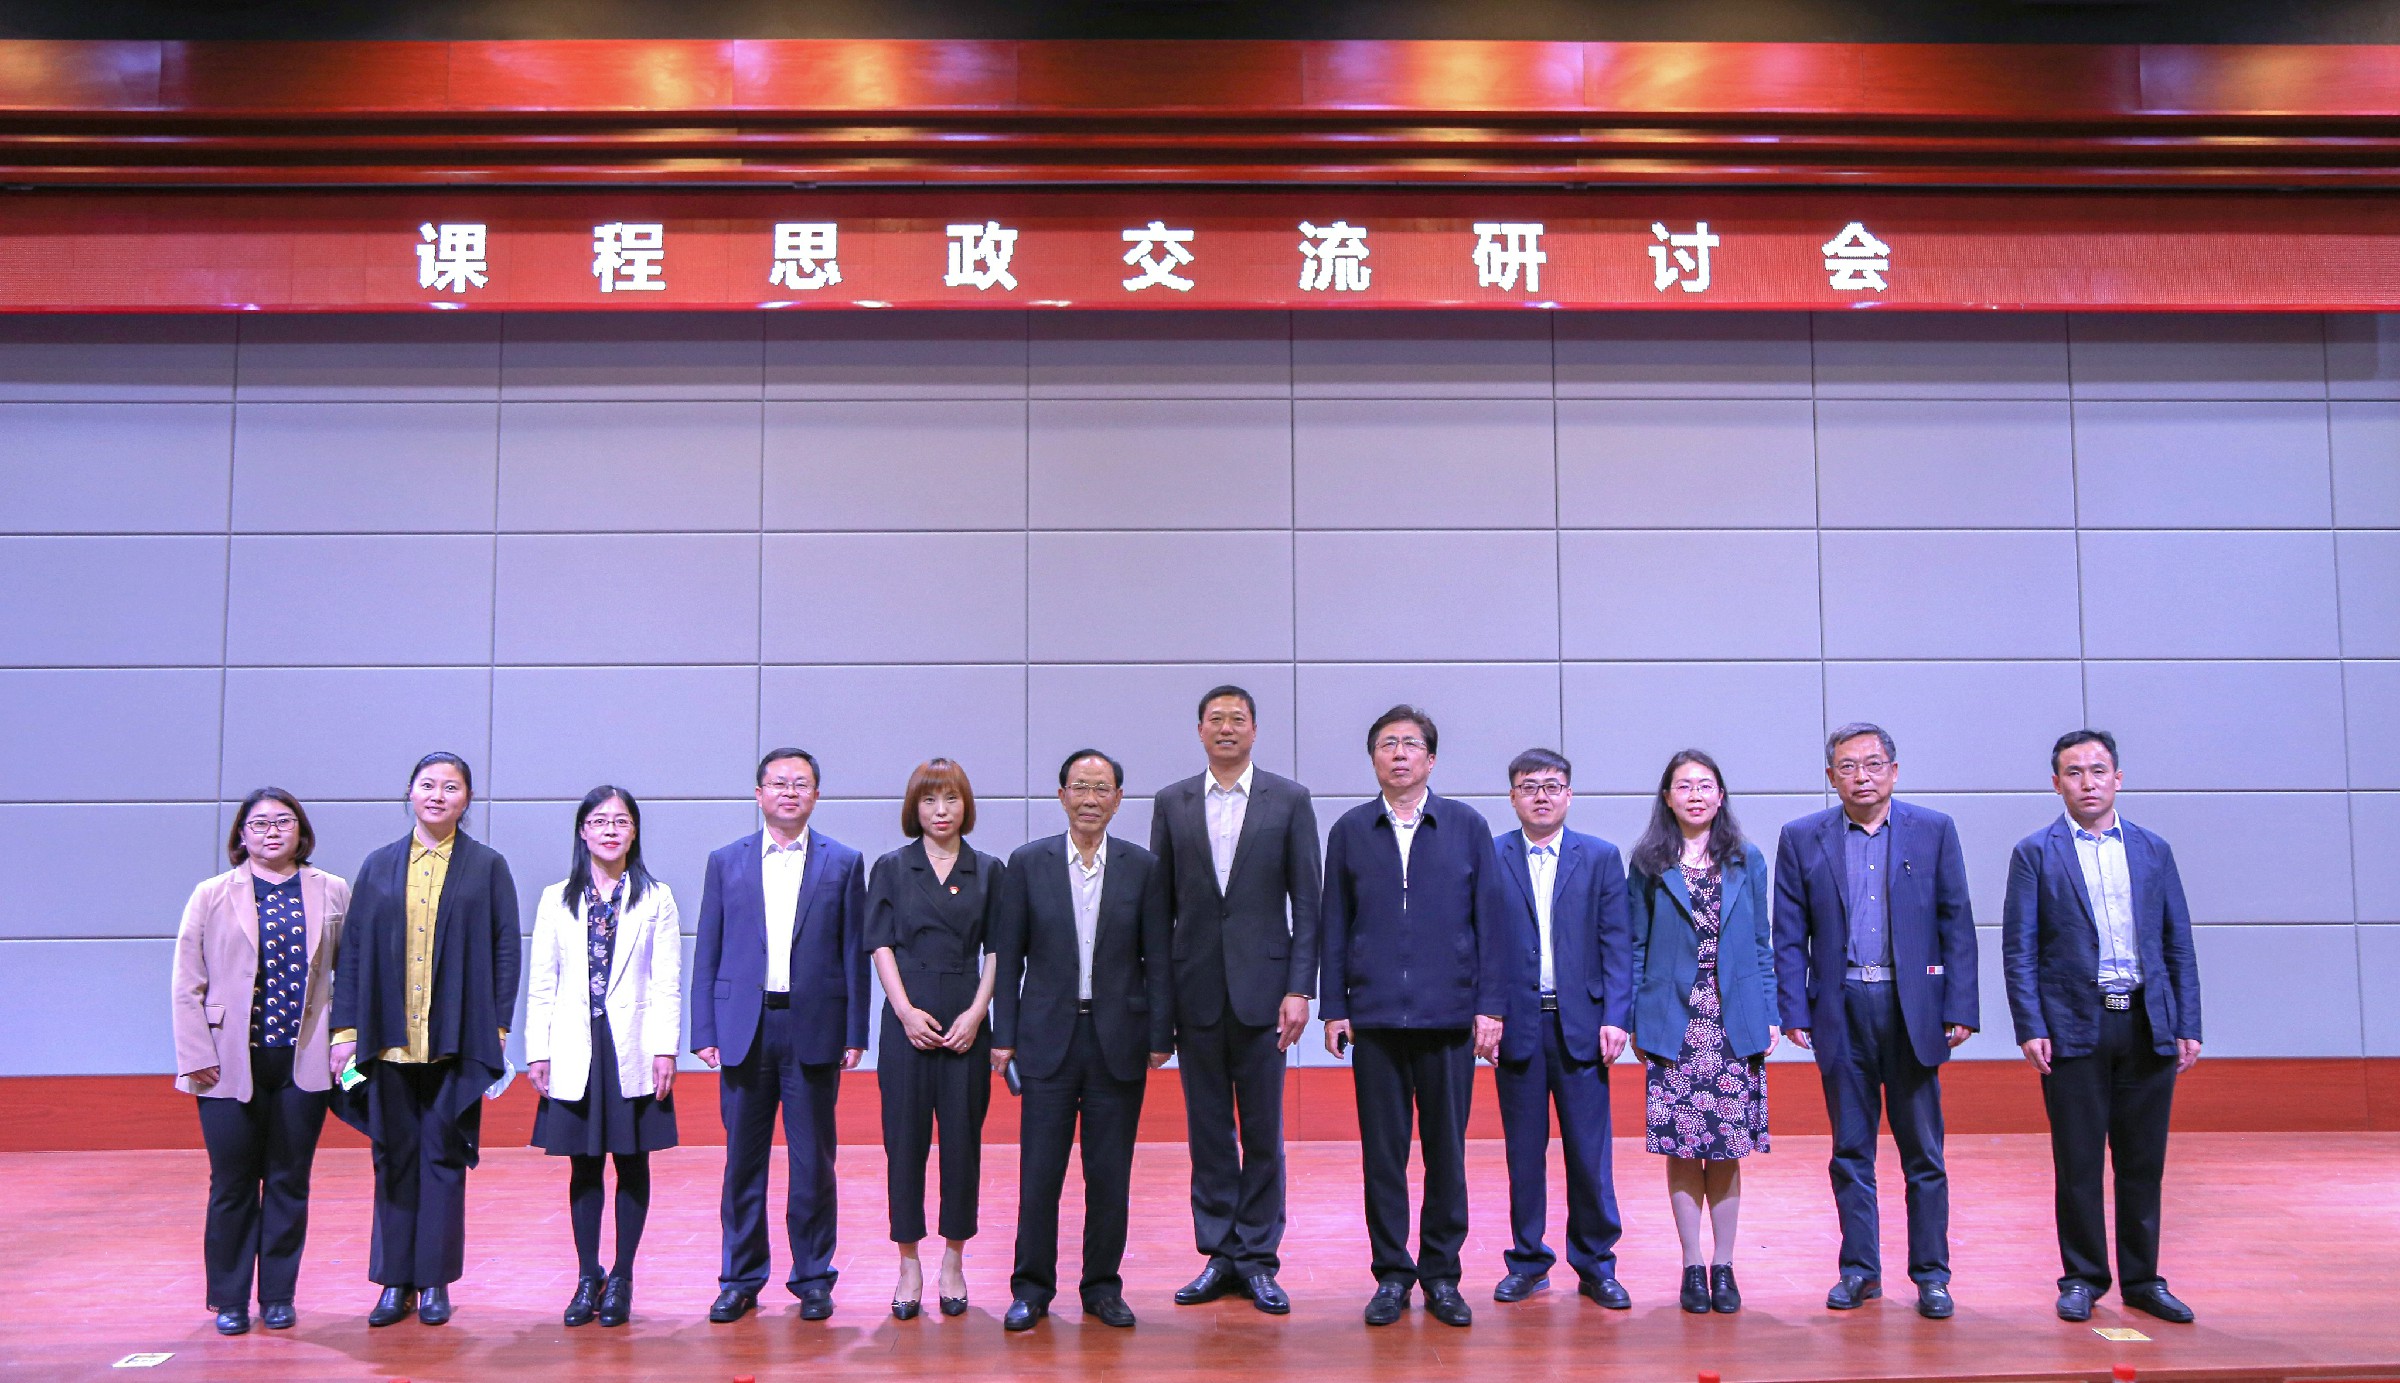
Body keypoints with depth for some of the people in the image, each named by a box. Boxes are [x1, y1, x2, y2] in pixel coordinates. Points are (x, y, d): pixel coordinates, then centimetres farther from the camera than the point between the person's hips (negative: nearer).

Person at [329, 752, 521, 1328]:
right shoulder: (379, 867, 9)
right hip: (390, 1038, 2)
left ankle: (435, 1281, 13)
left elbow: (505, 950, 1)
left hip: (455, 1039, -2)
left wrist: (498, 1029, -5)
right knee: (394, 1158, 7)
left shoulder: (487, 866, 3)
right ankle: (396, 1281, 16)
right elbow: (352, 949, 7)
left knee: (443, 1156, 4)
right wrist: (346, 1029, 0)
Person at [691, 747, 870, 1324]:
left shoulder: (843, 863, 4)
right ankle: (740, 1279, 19)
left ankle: (813, 1279, 16)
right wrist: (704, 1032, 1)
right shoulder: (726, 862, 8)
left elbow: (855, 952, 3)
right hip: (745, 1027, 1)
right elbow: (708, 952, 8)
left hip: (814, 1028, -1)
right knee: (743, 1160, 7)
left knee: (813, 1161, 4)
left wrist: (855, 1034, -2)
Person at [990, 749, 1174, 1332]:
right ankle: (1031, 1288, 14)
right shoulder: (1027, 864, 3)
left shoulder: (1143, 868, 4)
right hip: (1049, 1038, 0)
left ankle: (1103, 1286, 19)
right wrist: (1004, 1035, -1)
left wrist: (1161, 1036, -1)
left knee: (1111, 1174, 6)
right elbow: (1007, 956, 3)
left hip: (1118, 1038, 1)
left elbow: (1157, 958, 4)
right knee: (1039, 1171, 2)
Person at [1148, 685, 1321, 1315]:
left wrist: (1299, 988, -8)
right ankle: (1218, 1255, 18)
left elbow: (1306, 901, 0)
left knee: (1263, 1131, 3)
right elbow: (1160, 902, 8)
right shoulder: (1172, 802, 8)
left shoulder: (1289, 800, 2)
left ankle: (1259, 1259, 13)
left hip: (1261, 987, -2)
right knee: (1207, 1129, 8)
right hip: (1195, 990, 2)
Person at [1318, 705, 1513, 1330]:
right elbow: (1335, 925, 8)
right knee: (1382, 1153, 5)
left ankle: (1442, 1274, 18)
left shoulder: (1467, 826, 4)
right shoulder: (1350, 831, 7)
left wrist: (1491, 1006, -3)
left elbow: (1490, 921, 3)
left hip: (1449, 1018, -1)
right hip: (1375, 1018, 1)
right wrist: (1334, 1008, 2)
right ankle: (1391, 1274, 17)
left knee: (1447, 1151, 5)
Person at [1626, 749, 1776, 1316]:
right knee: (1682, 1147, 1)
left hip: (1735, 1024, 1)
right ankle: (1692, 1265, 11)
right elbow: (1636, 947, 5)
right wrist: (1635, 1020, 0)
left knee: (1727, 1150, 3)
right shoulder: (1648, 864, 4)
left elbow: (1761, 944, 10)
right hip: (1674, 1024, -1)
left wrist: (1769, 1014, 3)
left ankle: (1723, 1267, 13)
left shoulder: (1746, 861, 8)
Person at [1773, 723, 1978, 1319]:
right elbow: (1790, 936, 4)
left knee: (1923, 1151, 5)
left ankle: (1930, 1274, 14)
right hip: (1841, 1010, 1)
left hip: (1913, 1007, 0)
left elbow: (1957, 925, 2)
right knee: (1851, 1151, 8)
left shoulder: (1934, 830, 4)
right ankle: (1859, 1269, 18)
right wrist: (1794, 1012, -3)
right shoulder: (1802, 839, 4)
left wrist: (1961, 1009, -4)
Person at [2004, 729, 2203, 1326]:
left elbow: (2178, 943, 10)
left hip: (2148, 1025, 3)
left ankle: (2142, 1279, 19)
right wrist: (2030, 1028, -10)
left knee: (2143, 1162, 8)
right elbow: (2018, 949, -2)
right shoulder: (2035, 853, 1)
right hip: (2074, 1027, -3)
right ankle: (2082, 1278, 15)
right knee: (2078, 1163, 3)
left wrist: (2188, 1026, 4)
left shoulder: (2152, 850, 10)